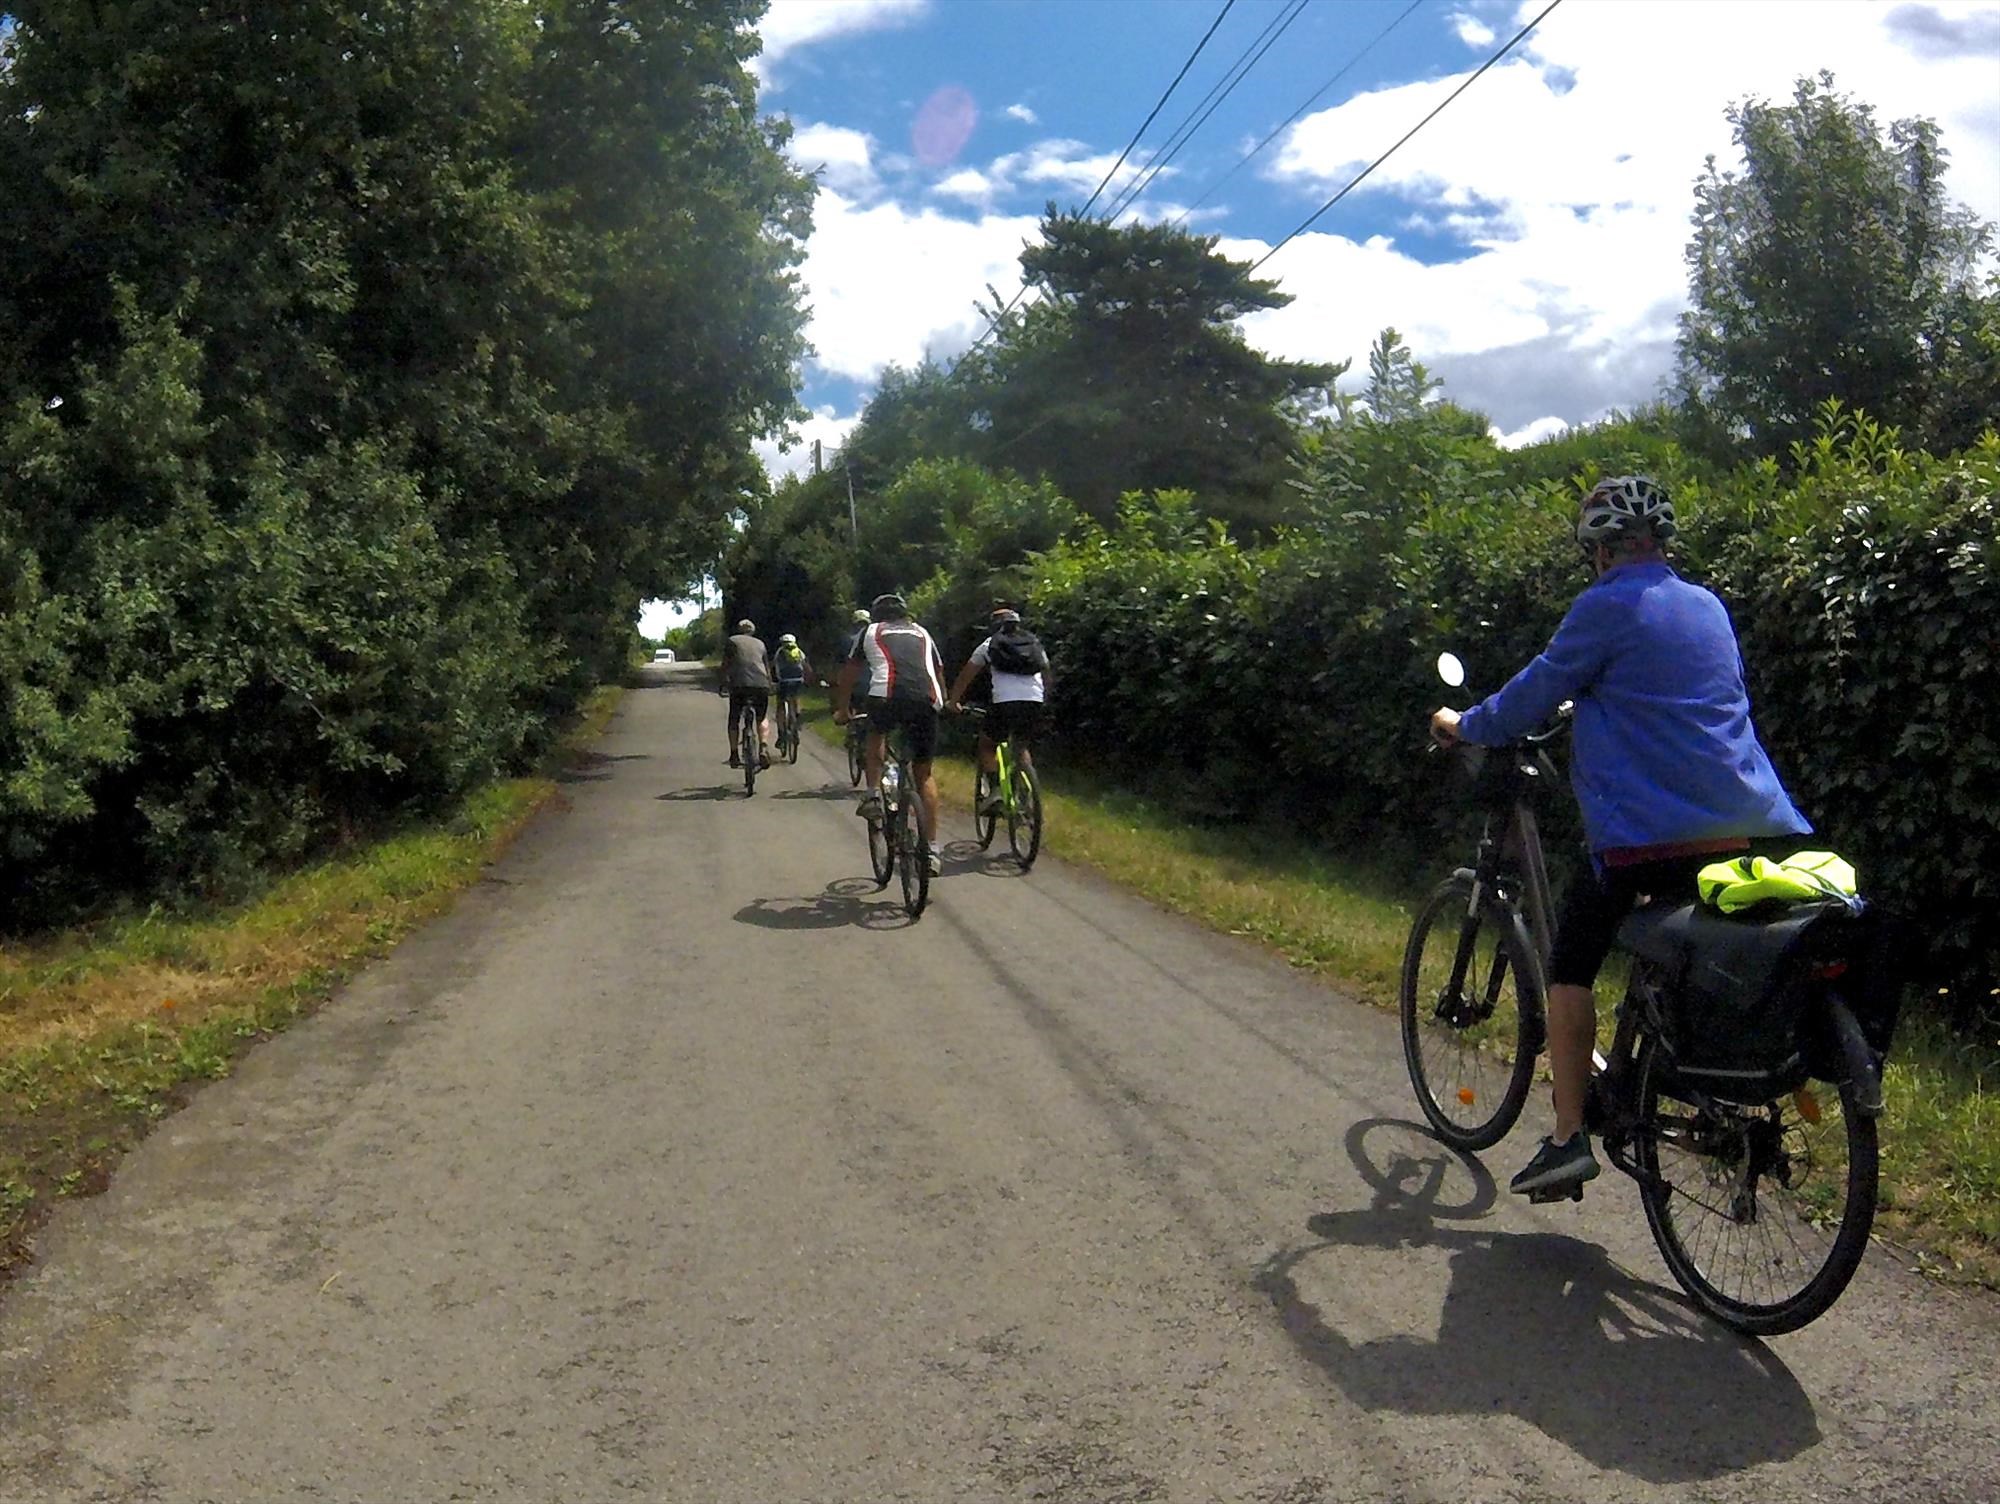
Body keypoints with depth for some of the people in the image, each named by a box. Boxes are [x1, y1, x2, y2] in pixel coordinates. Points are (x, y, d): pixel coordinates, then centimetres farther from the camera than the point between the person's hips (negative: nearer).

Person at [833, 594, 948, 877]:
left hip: (887, 697, -2)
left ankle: (873, 797, 17)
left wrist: (842, 710, 42)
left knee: (876, 734, 34)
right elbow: (939, 673, 35)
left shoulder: (871, 632, 25)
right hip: (927, 700, 2)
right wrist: (942, 703, 50)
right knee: (924, 774, 14)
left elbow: (849, 674, 30)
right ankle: (933, 850, 11)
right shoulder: (922, 633, 31)